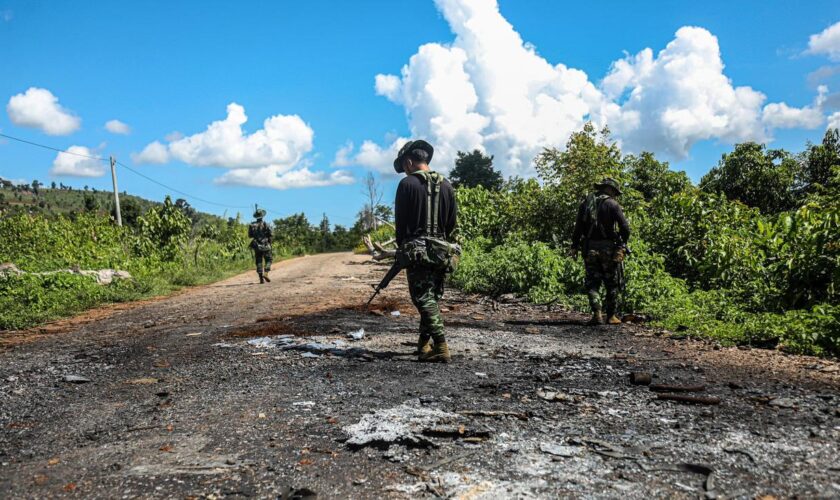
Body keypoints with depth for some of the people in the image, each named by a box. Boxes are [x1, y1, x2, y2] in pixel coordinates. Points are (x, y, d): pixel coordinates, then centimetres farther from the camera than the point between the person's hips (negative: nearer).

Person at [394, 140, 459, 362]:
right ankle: (424, 345, 23)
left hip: (417, 252, -6)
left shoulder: (407, 184, -7)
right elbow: (453, 223, 10)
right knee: (432, 298, 14)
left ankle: (441, 348, -15)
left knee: (424, 299, -6)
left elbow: (400, 221, -4)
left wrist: (402, 248, 7)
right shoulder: (446, 185, 9)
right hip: (441, 252, 6)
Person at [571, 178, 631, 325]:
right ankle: (611, 316, 14)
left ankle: (597, 314, -7)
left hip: (589, 249, 3)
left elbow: (578, 227, 4)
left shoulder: (585, 203, 8)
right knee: (612, 284, 10)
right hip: (609, 249, -3)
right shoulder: (612, 204, -4)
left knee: (592, 283, 7)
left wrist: (574, 246, 7)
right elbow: (625, 228, -11)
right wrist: (622, 244, 5)